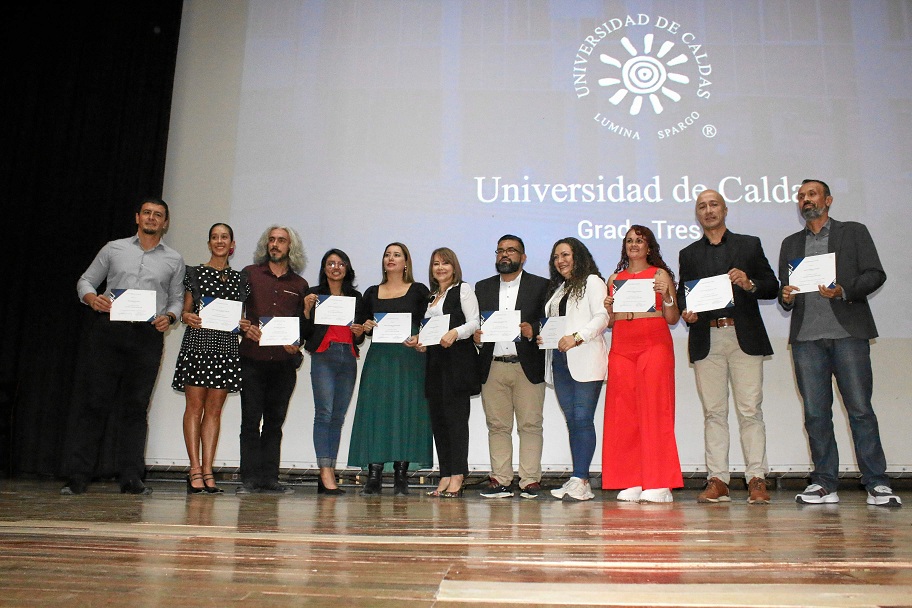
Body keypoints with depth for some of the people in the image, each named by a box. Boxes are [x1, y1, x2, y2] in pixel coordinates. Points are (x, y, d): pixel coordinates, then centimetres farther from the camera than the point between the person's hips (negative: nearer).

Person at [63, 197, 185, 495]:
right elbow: (85, 281, 16)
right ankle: (78, 476, 4)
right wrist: (92, 298, -6)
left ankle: (131, 478, 4)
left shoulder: (174, 260, 14)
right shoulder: (114, 249, 13)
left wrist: (169, 317, -5)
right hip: (109, 331, 0)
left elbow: (177, 298, 15)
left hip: (148, 337, 0)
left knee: (136, 407, 0)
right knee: (96, 403, -2)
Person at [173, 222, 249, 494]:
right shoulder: (195, 273, 9)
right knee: (195, 407, -4)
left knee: (214, 410, 2)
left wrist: (241, 323, -4)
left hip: (226, 346, 2)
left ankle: (207, 469, 5)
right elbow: (185, 310, 7)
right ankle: (195, 469, 0)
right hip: (197, 342, -2)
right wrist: (187, 317, -14)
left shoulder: (240, 279, 15)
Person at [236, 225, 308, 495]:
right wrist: (245, 327, -12)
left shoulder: (299, 285, 13)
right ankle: (249, 478, 3)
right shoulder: (250, 274, 9)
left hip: (284, 362, 2)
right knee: (251, 419, -2)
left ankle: (269, 478, 11)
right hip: (253, 359, -1)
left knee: (275, 421, 6)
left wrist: (297, 343, -4)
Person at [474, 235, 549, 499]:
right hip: (492, 367, 3)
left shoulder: (540, 285, 7)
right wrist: (475, 336, -8)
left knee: (530, 425, -1)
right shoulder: (483, 287, 17)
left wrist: (533, 330, -17)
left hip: (527, 366, -3)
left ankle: (530, 481, 6)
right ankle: (500, 480, 9)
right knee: (497, 426, 4)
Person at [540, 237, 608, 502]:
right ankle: (579, 482, 6)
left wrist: (576, 337, -20)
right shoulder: (557, 288, 25)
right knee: (572, 421, 5)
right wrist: (544, 336, 3)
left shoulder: (592, 282, 3)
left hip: (585, 360, -7)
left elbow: (602, 317, -9)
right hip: (559, 361, 7)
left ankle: (580, 480, -10)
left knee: (582, 419, -10)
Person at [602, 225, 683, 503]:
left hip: (654, 345, -3)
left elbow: (673, 319, 5)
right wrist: (609, 309, -1)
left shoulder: (661, 275, 9)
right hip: (621, 347, 4)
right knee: (624, 413, -1)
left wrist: (667, 296, -12)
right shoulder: (615, 278, 18)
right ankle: (631, 483, 4)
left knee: (654, 410, -7)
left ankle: (658, 484, -3)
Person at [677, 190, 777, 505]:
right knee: (713, 412, 2)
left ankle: (756, 480, 2)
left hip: (744, 337, -1)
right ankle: (717, 480, 5)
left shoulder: (749, 245, 13)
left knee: (750, 410, -4)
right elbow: (683, 294, 15)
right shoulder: (688, 254, 18)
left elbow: (772, 287, 9)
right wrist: (685, 311, -6)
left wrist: (750, 284, -11)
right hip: (706, 340, 2)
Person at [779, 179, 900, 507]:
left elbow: (875, 274, 4)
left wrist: (844, 291, -13)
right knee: (815, 413, 1)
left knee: (860, 409, -6)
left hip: (848, 332, -3)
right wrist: (786, 297, -5)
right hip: (806, 337, 3)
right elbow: (784, 288, 18)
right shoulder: (790, 243, 22)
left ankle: (876, 483, 1)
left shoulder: (854, 232, 13)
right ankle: (825, 484, 6)